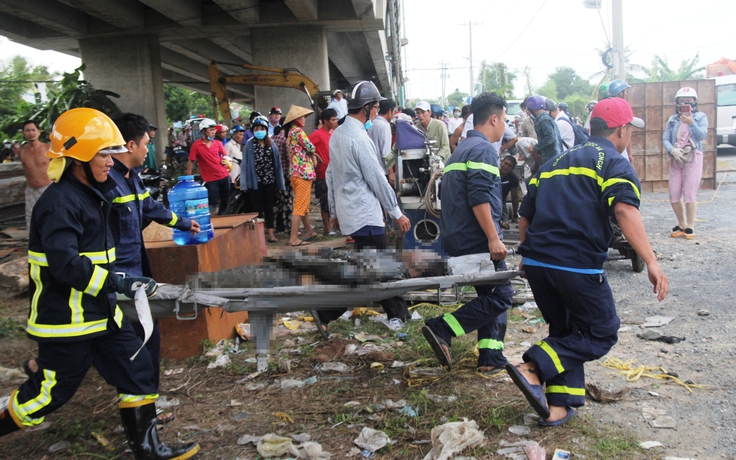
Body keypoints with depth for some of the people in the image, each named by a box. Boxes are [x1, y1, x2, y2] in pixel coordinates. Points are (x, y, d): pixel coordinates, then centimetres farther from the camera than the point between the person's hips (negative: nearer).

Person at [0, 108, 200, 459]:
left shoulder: (91, 194, 11)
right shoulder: (59, 203, -21)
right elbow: (65, 265, -29)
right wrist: (121, 284, -28)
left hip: (101, 310, 9)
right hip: (65, 321, -9)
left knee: (138, 372, 9)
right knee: (50, 391, 6)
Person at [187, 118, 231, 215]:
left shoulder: (218, 143, 4)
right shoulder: (196, 145, -10)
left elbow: (225, 156, 19)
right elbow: (191, 162, -8)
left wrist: (225, 160, -4)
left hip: (224, 176, 5)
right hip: (210, 179, -5)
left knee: (226, 201, 14)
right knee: (212, 204, -4)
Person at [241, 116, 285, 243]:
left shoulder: (271, 144, 7)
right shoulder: (250, 144, -1)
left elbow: (277, 162, 7)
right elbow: (246, 164, -5)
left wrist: (279, 181, 1)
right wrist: (244, 183, -11)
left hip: (269, 180, 3)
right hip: (255, 181, -3)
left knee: (269, 207, 8)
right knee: (257, 208, 4)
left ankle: (271, 234, 13)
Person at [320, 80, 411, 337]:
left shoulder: (337, 134, 10)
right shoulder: (358, 138, -18)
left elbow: (330, 175, 15)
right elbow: (377, 179, -16)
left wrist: (334, 211, 22)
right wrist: (396, 213, -8)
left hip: (347, 212, 10)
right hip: (365, 216, -10)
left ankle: (398, 314, 24)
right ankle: (326, 313, -3)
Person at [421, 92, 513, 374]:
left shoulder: (461, 149, 20)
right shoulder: (483, 149, -11)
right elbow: (479, 198, -23)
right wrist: (493, 237, -23)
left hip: (458, 239, 10)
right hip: (478, 240, -10)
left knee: (491, 293, 15)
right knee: (500, 296, -4)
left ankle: (491, 357, 13)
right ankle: (442, 329, -10)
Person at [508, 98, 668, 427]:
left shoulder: (556, 162, 21)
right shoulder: (615, 164, 1)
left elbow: (525, 215, 21)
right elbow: (625, 210, -19)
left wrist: (527, 255, 33)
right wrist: (652, 262, -23)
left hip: (536, 261, 7)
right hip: (577, 265, -6)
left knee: (566, 331, 22)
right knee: (602, 334, 10)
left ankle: (558, 406, 16)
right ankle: (535, 368, -8)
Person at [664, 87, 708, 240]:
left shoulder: (700, 117, 3)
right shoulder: (672, 119, 10)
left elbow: (703, 135, -11)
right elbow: (665, 139, 3)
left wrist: (691, 123, -24)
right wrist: (673, 150, -15)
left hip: (693, 158, -3)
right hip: (675, 159, 3)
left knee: (689, 194, -10)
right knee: (674, 195, 3)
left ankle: (690, 227, -1)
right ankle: (682, 225, 18)